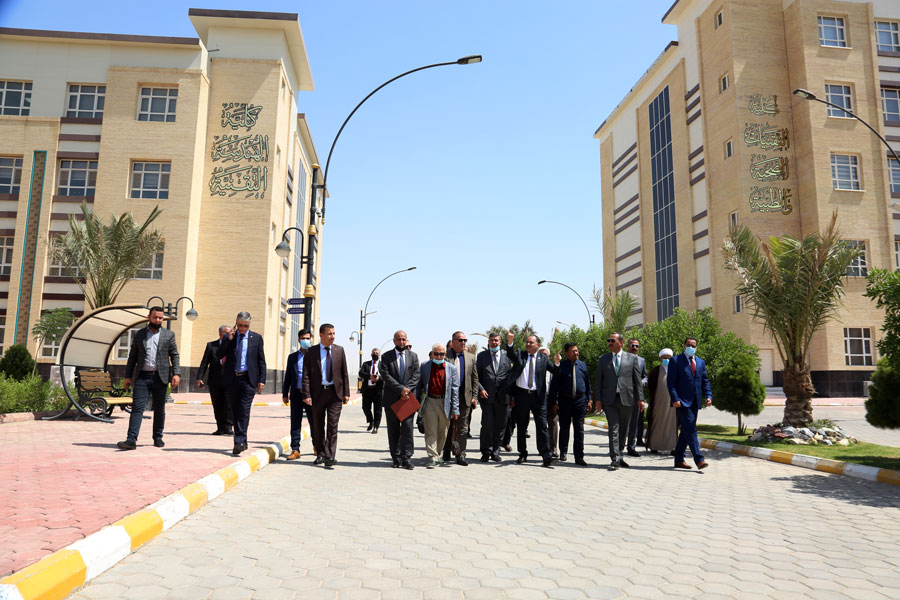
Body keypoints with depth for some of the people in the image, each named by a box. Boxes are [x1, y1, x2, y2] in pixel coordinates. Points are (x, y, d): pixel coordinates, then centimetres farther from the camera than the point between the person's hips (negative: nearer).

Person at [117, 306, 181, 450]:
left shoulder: (169, 335, 8)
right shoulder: (139, 334, 11)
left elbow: (174, 356, 5)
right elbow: (132, 357, 12)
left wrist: (176, 373, -8)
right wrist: (128, 376, 5)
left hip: (160, 377, 0)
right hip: (142, 377, 0)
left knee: (159, 409, 8)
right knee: (137, 407, -8)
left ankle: (158, 437, 20)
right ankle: (131, 440, -12)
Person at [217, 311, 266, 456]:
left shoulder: (256, 338, 6)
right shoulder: (229, 337, 9)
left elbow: (261, 361, 6)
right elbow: (218, 355, 1)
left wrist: (262, 380, -2)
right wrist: (229, 339, -9)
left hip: (248, 379, -3)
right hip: (232, 379, 3)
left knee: (244, 410, -13)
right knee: (235, 412, 8)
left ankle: (239, 441, -16)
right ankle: (242, 441, 19)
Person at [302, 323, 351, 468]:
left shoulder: (339, 350, 6)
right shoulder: (312, 351, 1)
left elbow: (344, 373, 8)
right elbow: (306, 375, -2)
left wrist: (346, 393, 4)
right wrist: (307, 395, -11)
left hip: (335, 392, 0)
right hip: (318, 392, 0)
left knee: (333, 426, -6)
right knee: (318, 426, 10)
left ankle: (330, 457, -4)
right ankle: (321, 453, 25)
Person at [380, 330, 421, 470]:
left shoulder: (413, 356, 11)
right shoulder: (386, 356, 5)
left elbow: (416, 374, 3)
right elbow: (385, 375, -6)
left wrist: (408, 389, -12)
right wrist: (400, 389, -15)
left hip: (408, 397, 0)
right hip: (391, 399, 0)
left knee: (407, 427, -8)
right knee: (393, 429, 5)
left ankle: (406, 458, -4)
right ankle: (396, 458, 12)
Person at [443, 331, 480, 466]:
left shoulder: (471, 357, 11)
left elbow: (475, 378, 11)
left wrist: (474, 397, 4)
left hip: (465, 397, 2)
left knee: (462, 428, 3)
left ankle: (460, 455, 9)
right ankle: (446, 452, 22)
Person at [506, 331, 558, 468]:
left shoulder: (543, 358, 7)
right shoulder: (519, 355, 6)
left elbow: (555, 372, -1)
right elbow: (510, 354, -15)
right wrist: (510, 342, -33)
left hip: (538, 396, -1)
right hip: (521, 395, 1)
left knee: (542, 427, -4)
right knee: (521, 427, 11)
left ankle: (546, 458, -2)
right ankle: (523, 454, 24)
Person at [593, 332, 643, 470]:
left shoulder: (632, 358, 7)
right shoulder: (603, 359, 9)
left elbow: (637, 380, 6)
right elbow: (598, 380, 7)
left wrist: (640, 398, 0)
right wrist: (597, 399, -1)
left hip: (626, 398, 1)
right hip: (609, 400, -1)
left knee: (623, 430, 9)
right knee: (614, 429, -8)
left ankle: (619, 455, 23)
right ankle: (615, 459, -8)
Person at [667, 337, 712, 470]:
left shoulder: (701, 362, 16)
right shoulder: (676, 361, -2)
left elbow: (705, 381, 18)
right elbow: (670, 382, -7)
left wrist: (708, 395, 1)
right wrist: (675, 399, -17)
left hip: (695, 402, 6)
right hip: (682, 402, -6)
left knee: (686, 431, 10)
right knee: (691, 430, -12)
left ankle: (679, 460, 17)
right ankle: (699, 459, -13)